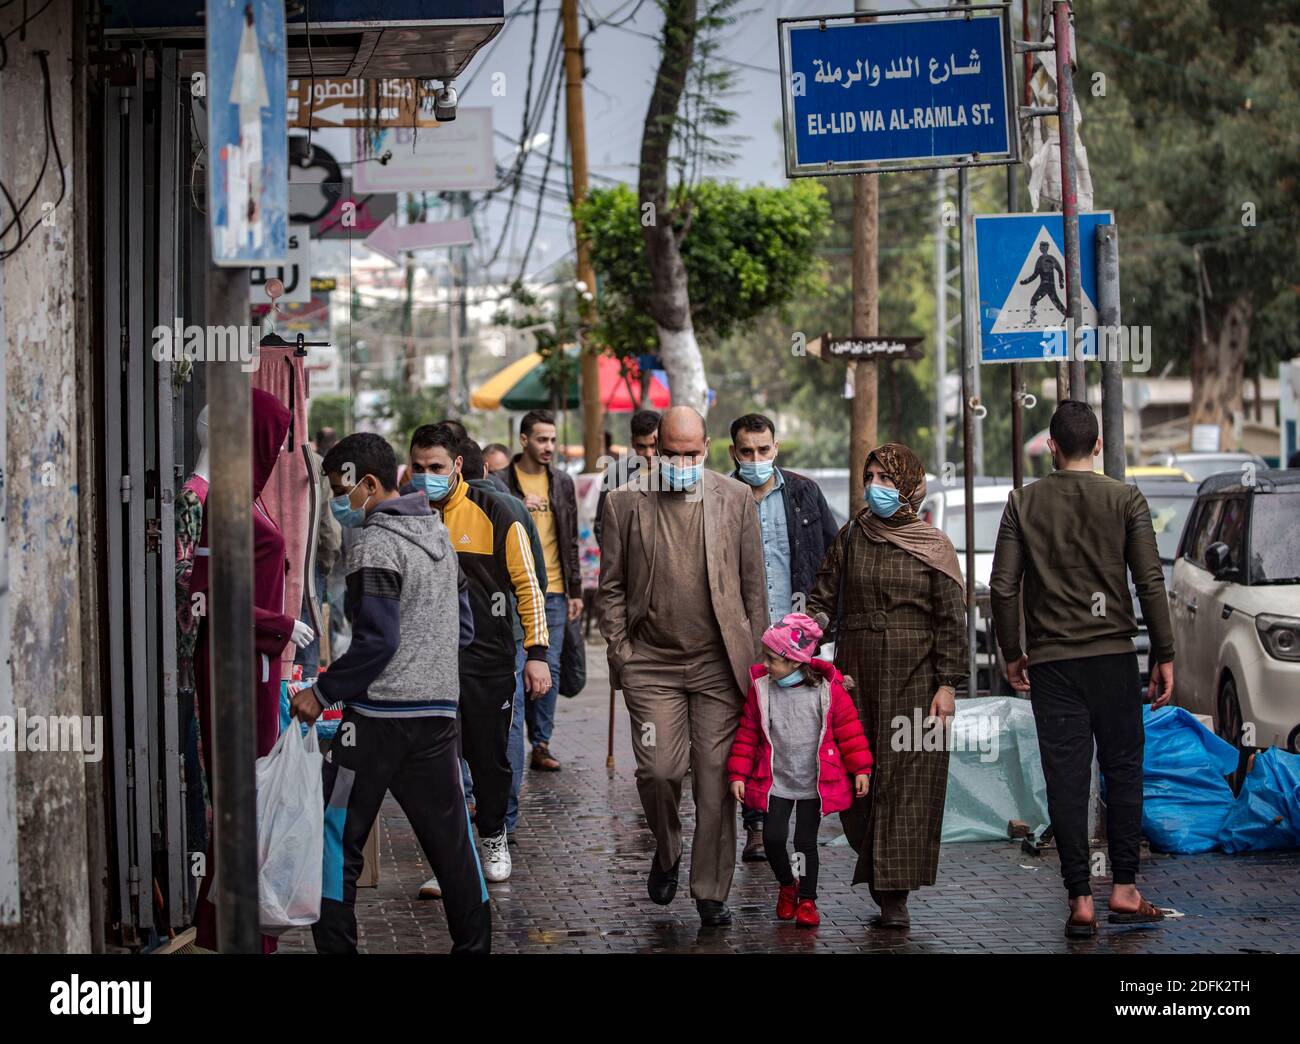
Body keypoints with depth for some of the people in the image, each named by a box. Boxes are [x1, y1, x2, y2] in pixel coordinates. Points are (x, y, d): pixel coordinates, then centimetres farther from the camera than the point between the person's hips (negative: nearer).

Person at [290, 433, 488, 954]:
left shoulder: (376, 544, -12)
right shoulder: (438, 534, 13)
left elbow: (377, 640, -18)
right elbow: (463, 628, 18)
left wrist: (323, 692, -11)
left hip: (381, 715, -8)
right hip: (440, 709, 8)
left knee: (336, 836, 2)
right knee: (449, 837, 11)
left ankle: (336, 944, 2)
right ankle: (473, 943, 14)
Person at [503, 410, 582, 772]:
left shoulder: (562, 481, 10)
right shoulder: (501, 482, -1)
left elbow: (571, 541, 13)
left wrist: (575, 590, 9)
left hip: (552, 591, 3)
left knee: (549, 668, 1)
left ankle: (541, 745, 5)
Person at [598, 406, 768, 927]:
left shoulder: (735, 499, 5)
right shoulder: (625, 503, 3)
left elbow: (753, 585, 8)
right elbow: (612, 586, 7)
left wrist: (755, 657, 5)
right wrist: (619, 650, -1)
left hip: (719, 663, 0)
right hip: (651, 662, 0)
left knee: (715, 777, 0)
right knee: (659, 770, -8)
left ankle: (711, 891, 11)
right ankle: (666, 853, 23)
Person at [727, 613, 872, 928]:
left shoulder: (828, 690, -8)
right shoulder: (761, 689, -3)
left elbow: (849, 730, -1)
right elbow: (747, 733, 3)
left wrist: (860, 769, -3)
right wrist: (738, 774, 0)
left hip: (815, 784, -1)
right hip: (775, 781, 2)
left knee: (805, 842, 0)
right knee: (773, 837, -8)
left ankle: (807, 900, 16)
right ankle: (787, 884, 20)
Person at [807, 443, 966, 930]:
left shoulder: (934, 547, 0)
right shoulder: (850, 539, 7)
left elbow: (951, 621, -1)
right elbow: (822, 601, 5)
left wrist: (947, 685, -7)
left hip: (915, 678, -2)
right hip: (857, 672, 2)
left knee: (907, 777, -4)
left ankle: (895, 896, -1)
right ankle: (876, 869, 23)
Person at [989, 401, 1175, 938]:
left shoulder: (1024, 503, 3)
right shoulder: (1126, 500, -1)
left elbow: (1002, 586, 0)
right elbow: (1150, 582, -4)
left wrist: (1012, 653, 12)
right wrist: (1164, 656, 2)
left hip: (1050, 661, 1)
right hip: (1113, 654, -1)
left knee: (1066, 779, 1)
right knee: (1123, 771, 10)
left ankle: (1080, 900, 0)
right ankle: (1124, 889, 9)